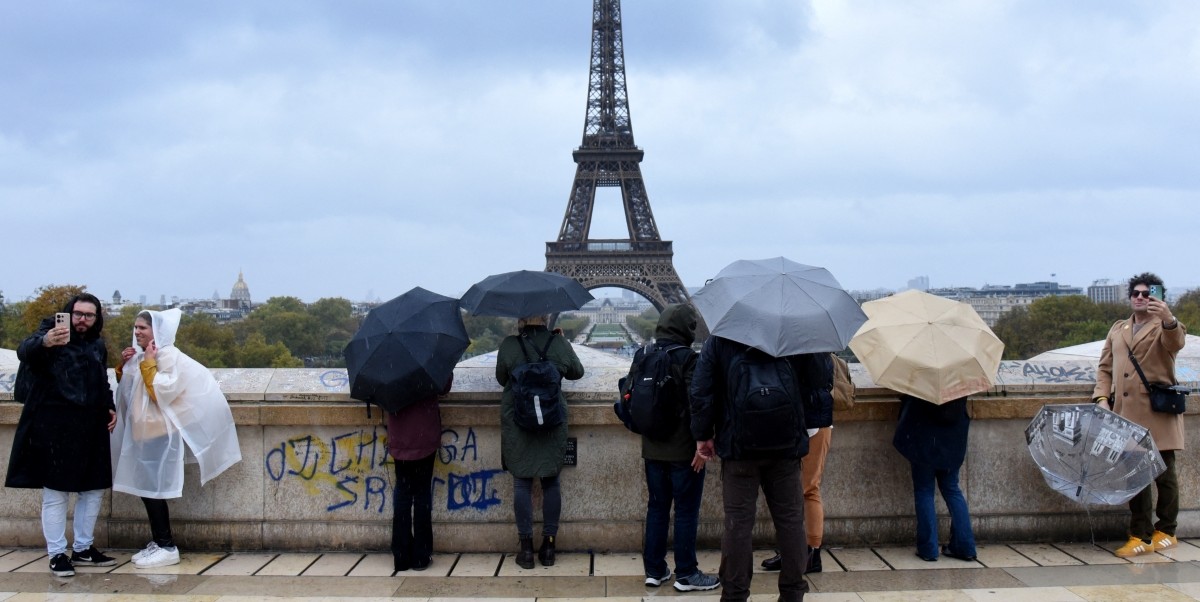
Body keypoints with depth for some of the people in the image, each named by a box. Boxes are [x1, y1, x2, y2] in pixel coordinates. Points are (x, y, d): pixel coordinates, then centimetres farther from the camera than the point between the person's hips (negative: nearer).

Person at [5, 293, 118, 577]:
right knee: (56, 493, 0)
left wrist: (110, 407, 11)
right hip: (55, 428, -7)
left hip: (91, 427, 7)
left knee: (94, 489, 12)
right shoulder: (52, 333, -5)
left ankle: (83, 548, 26)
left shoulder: (97, 345, 14)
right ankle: (57, 554, 9)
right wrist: (44, 342, -48)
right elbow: (24, 352, -27)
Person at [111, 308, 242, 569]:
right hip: (144, 431, 9)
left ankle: (167, 547, -3)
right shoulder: (140, 355, 12)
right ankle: (158, 542, 16)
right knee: (146, 488, 9)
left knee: (154, 488, -8)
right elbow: (127, 389, 20)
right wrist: (124, 365, 4)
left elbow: (163, 392, -23)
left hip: (160, 433, -9)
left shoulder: (169, 355, -14)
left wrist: (148, 364, -20)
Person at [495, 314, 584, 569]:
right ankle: (548, 547, 15)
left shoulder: (508, 345, -9)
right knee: (551, 483, 11)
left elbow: (501, 379, 4)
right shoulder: (560, 344, -4)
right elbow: (577, 372, 12)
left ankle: (526, 548, 8)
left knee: (522, 483, 6)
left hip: (517, 421, -2)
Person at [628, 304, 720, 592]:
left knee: (657, 507, 14)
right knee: (686, 511, 3)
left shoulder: (642, 356, 4)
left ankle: (654, 570, 19)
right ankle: (686, 574, 9)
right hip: (683, 449, -6)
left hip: (652, 448, 6)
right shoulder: (688, 358, -15)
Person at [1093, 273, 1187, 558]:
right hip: (1126, 414, 4)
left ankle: (1166, 531, 18)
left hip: (1158, 415, -4)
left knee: (1163, 474, 4)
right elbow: (1105, 367, 18)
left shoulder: (1165, 326, 4)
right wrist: (1102, 398, 1)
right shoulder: (1118, 329, 19)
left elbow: (1176, 343, -20)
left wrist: (1168, 319, -42)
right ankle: (1141, 536, 8)